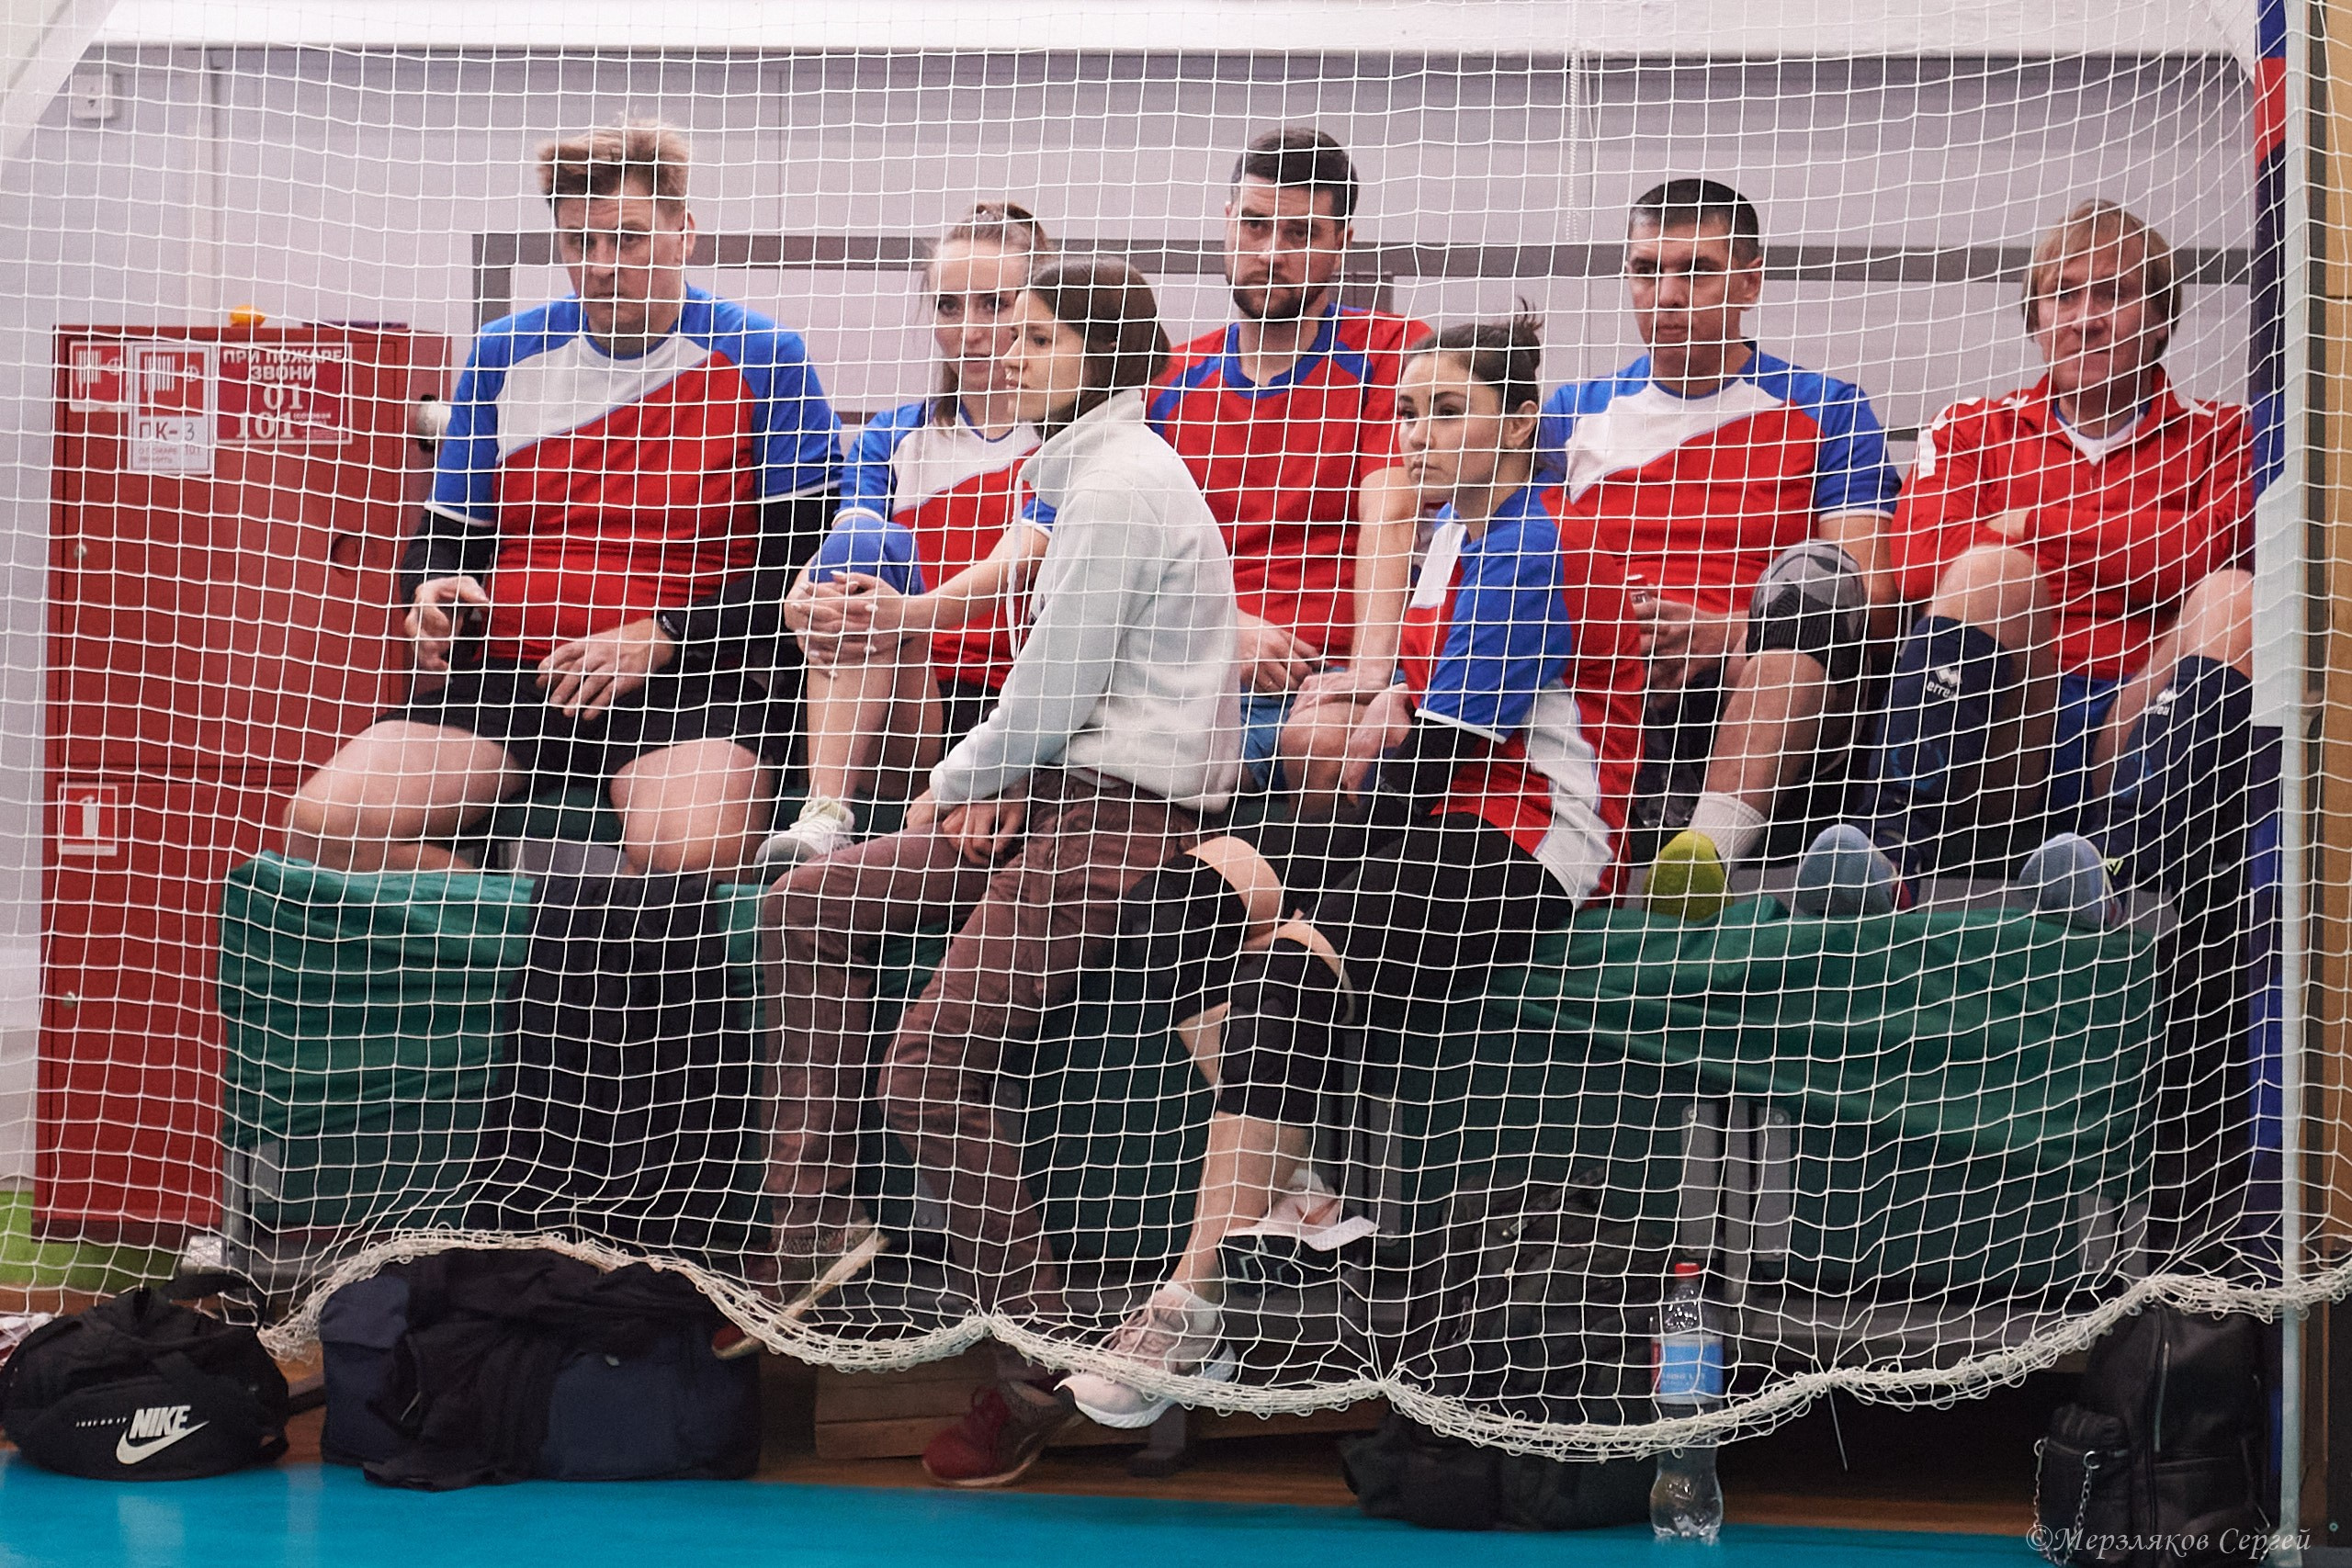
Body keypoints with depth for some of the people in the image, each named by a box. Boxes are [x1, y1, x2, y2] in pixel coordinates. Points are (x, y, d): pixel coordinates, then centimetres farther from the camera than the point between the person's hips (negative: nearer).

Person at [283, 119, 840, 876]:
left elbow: (801, 557, -2)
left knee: (686, 853, -38)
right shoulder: (504, 353, 13)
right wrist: (440, 593, -5)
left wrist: (656, 639, -12)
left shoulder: (759, 355, 2)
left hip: (690, 678, -4)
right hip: (508, 669, 4)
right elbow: (443, 536, 20)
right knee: (323, 825, -20)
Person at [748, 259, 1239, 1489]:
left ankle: (1040, 1362, -6)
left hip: (1125, 814, -11)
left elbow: (1050, 700, -17)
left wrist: (960, 778, 0)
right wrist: (993, 775, 4)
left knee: (927, 1074, -17)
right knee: (809, 905, 5)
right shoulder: (1091, 471, 17)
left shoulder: (1119, 484, -14)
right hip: (1067, 798, 11)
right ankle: (813, 1222, 4)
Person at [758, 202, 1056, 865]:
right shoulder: (892, 438, 13)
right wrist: (806, 607, -31)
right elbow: (852, 552, -5)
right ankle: (824, 817, -38)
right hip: (912, 706, 3)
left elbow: (1016, 562, -16)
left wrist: (917, 612, -37)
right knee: (869, 542, -25)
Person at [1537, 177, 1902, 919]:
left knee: (1816, 570, -31)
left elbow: (1864, 591, 1)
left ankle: (1715, 839, -48)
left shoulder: (1824, 412, 13)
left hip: (1759, 705, -1)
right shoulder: (1569, 414, 22)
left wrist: (1728, 634, -17)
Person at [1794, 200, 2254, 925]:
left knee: (2235, 596, -27)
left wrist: (2034, 529, -2)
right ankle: (1897, 846, -47)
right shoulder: (1972, 429, 22)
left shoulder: (2214, 435, 20)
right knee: (1988, 571, -26)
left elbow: (2202, 553, -4)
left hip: (2140, 736, 0)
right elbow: (1918, 565, 1)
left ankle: (2118, 863, -49)